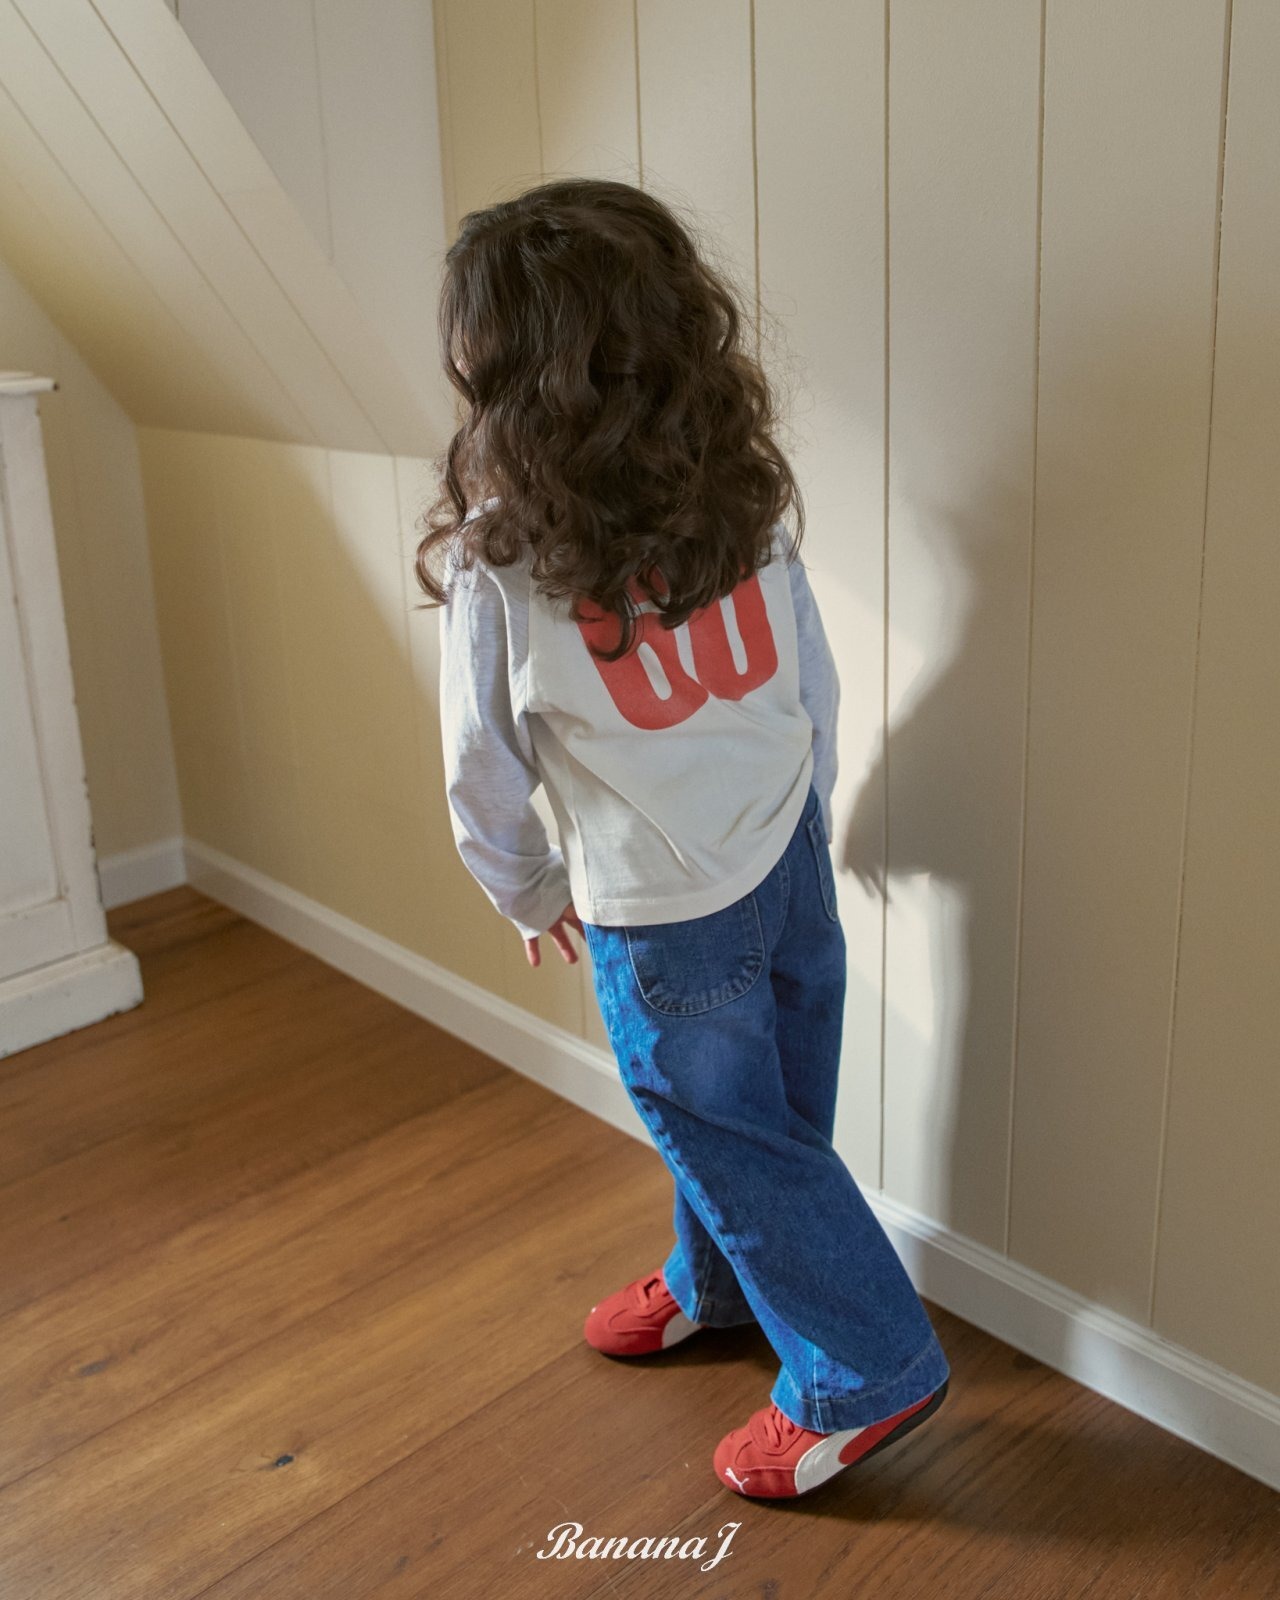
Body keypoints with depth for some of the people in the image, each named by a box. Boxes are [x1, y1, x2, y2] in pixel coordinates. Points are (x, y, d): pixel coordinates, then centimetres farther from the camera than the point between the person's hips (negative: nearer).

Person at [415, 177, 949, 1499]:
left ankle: (867, 1375, 24)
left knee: (727, 1132, 13)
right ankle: (712, 1283, 47)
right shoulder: (743, 489, -6)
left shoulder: (495, 557, -20)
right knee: (745, 1109, 24)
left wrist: (525, 891, 9)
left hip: (660, 911, -6)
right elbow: (814, 682, 3)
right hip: (786, 854, 6)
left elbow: (482, 759, -9)